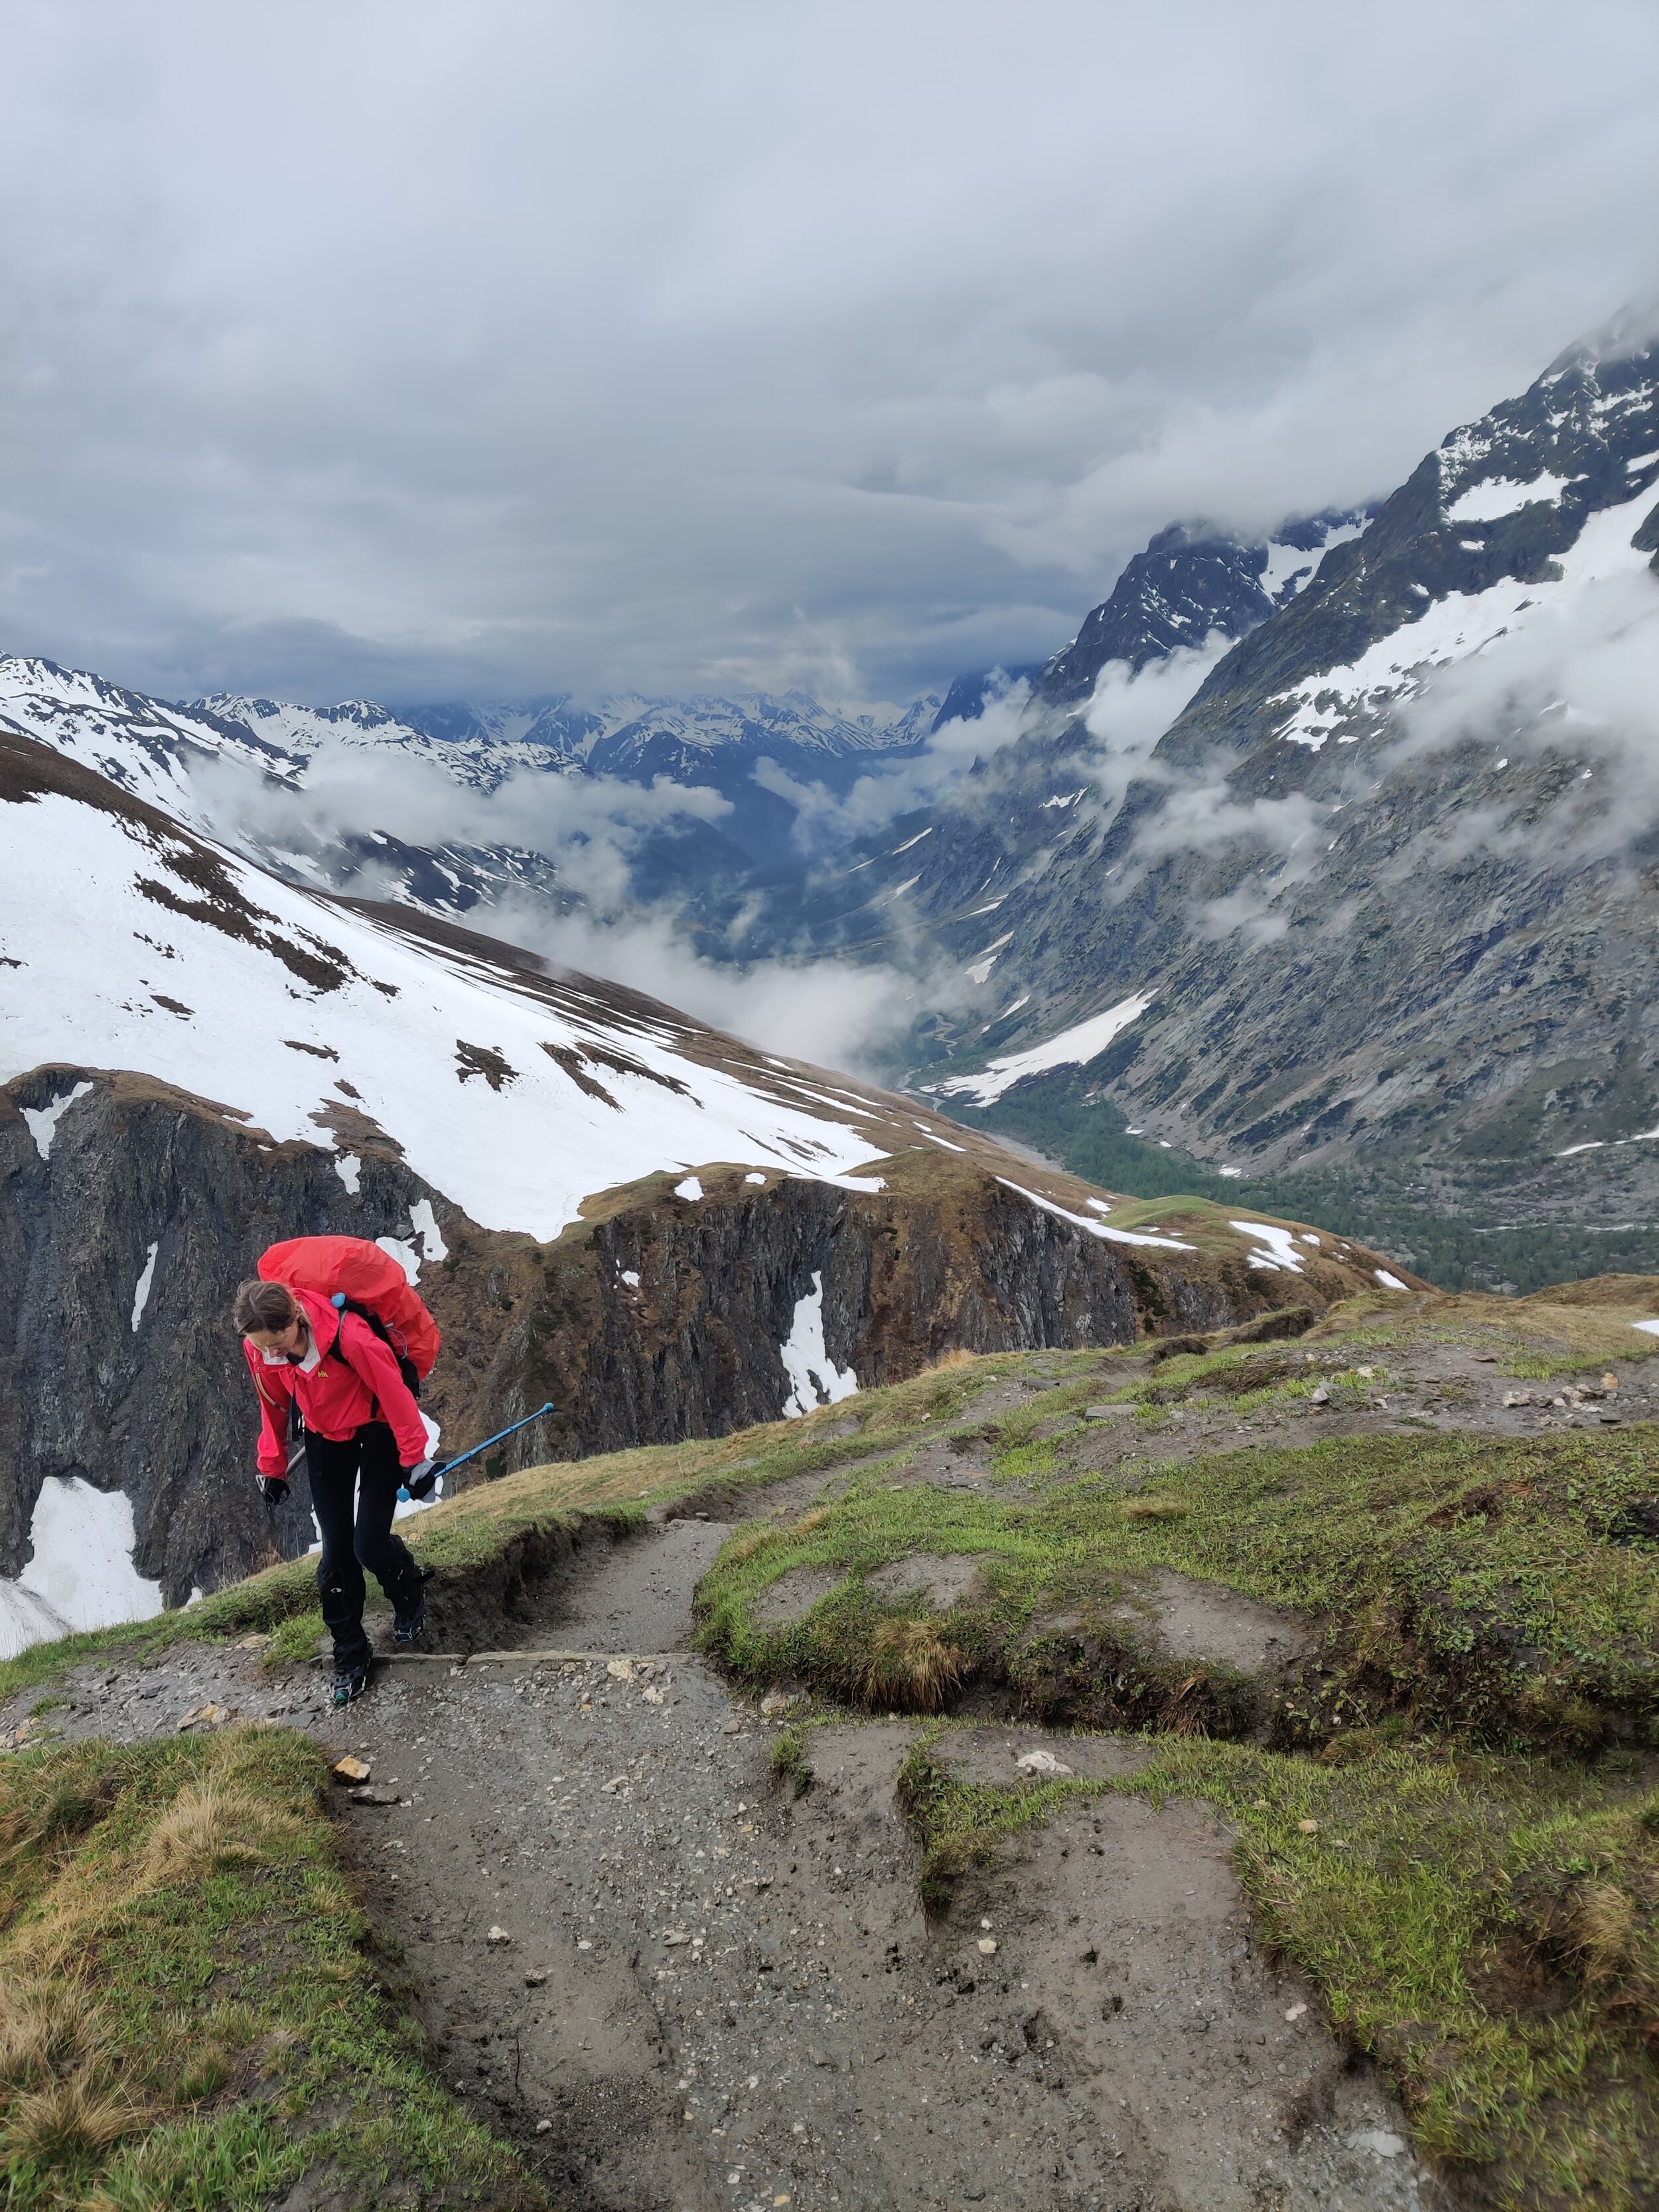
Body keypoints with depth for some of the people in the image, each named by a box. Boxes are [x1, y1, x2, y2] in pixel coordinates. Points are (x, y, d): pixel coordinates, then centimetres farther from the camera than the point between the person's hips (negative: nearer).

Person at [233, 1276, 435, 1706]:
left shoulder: (349, 1336, -36)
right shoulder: (259, 1348, -19)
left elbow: (394, 1392, -23)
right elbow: (273, 1407, 1)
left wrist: (414, 1457, -15)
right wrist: (272, 1467, 9)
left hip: (377, 1433, -4)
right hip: (325, 1440, 4)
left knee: (368, 1546, -8)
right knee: (335, 1552, 3)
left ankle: (409, 1594, 27)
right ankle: (349, 1656, 20)